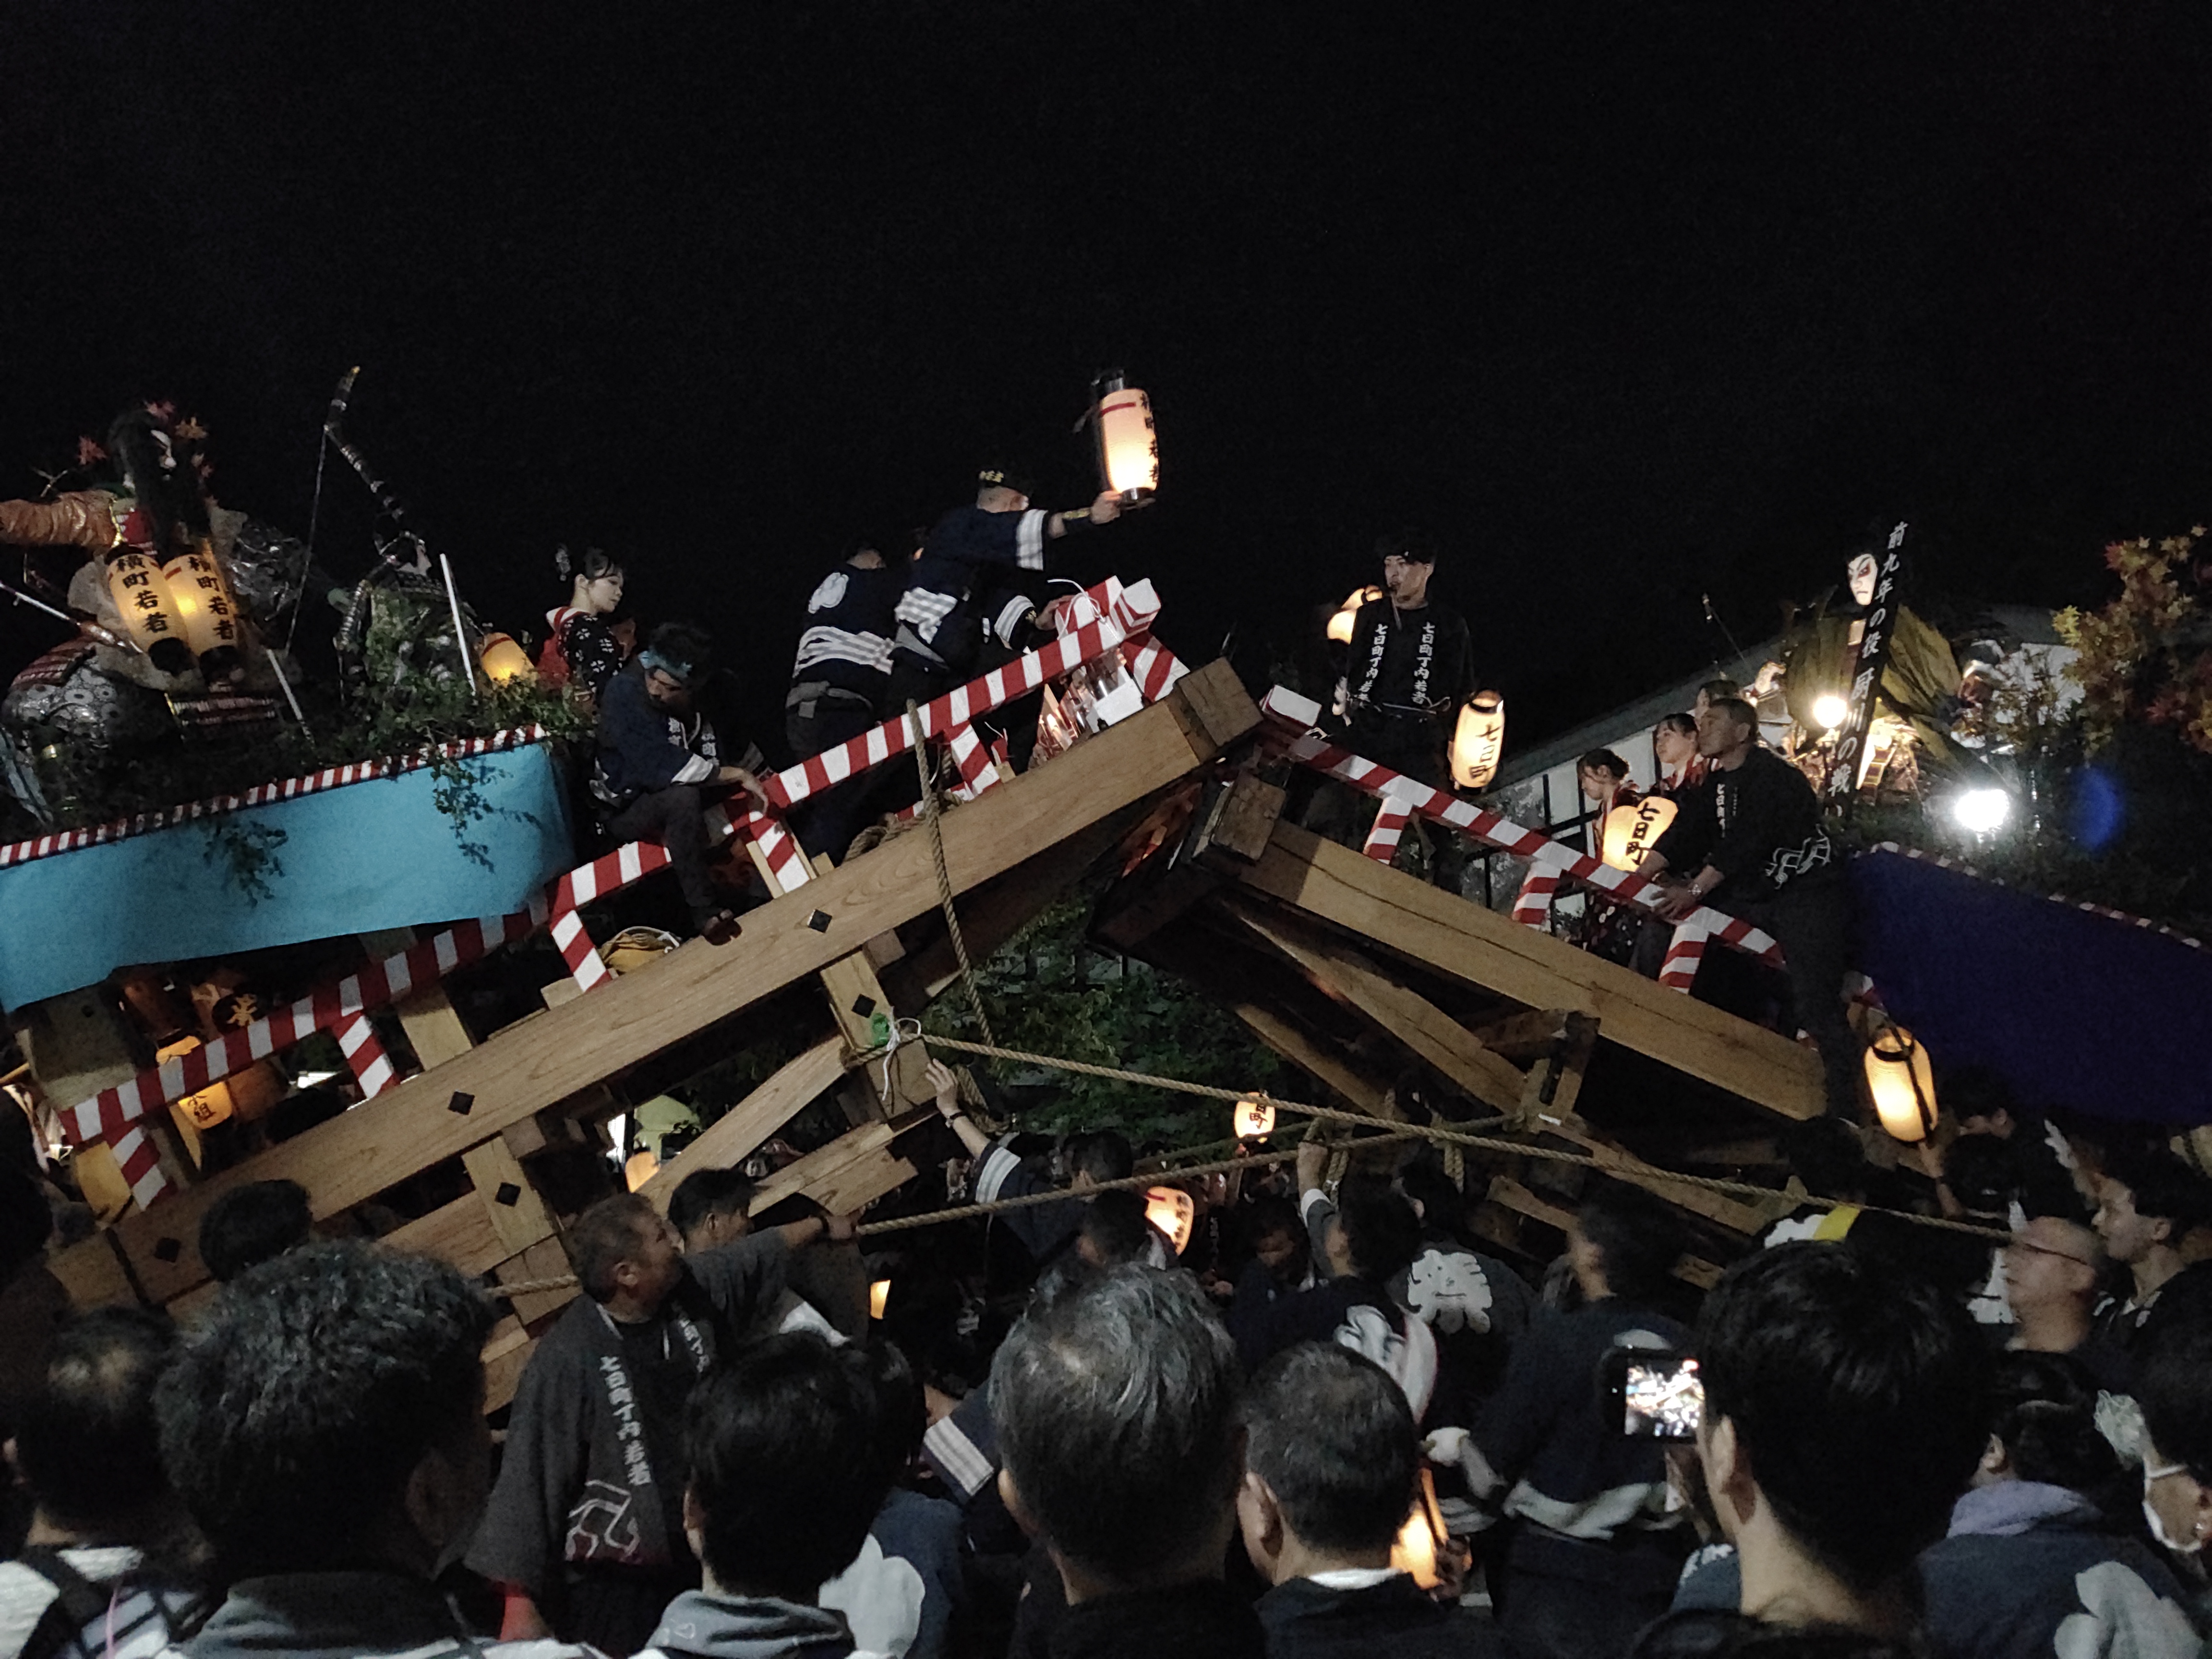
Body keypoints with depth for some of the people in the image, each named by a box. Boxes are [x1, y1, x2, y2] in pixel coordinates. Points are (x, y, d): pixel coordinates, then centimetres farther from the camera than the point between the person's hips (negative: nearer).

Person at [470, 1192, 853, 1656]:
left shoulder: (692, 1289, -3)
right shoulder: (568, 1360, -21)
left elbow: (762, 1253, 18)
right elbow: (531, 1486, -18)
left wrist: (823, 1227, 35)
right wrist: (521, 1608, -17)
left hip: (699, 1560, 6)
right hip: (609, 1583, -6)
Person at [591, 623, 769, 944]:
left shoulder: (698, 700, -5)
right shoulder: (624, 693, -25)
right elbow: (659, 767, -33)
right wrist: (736, 774, -30)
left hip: (670, 795, 7)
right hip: (624, 810, -7)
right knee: (683, 798, -37)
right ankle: (705, 911, -33)